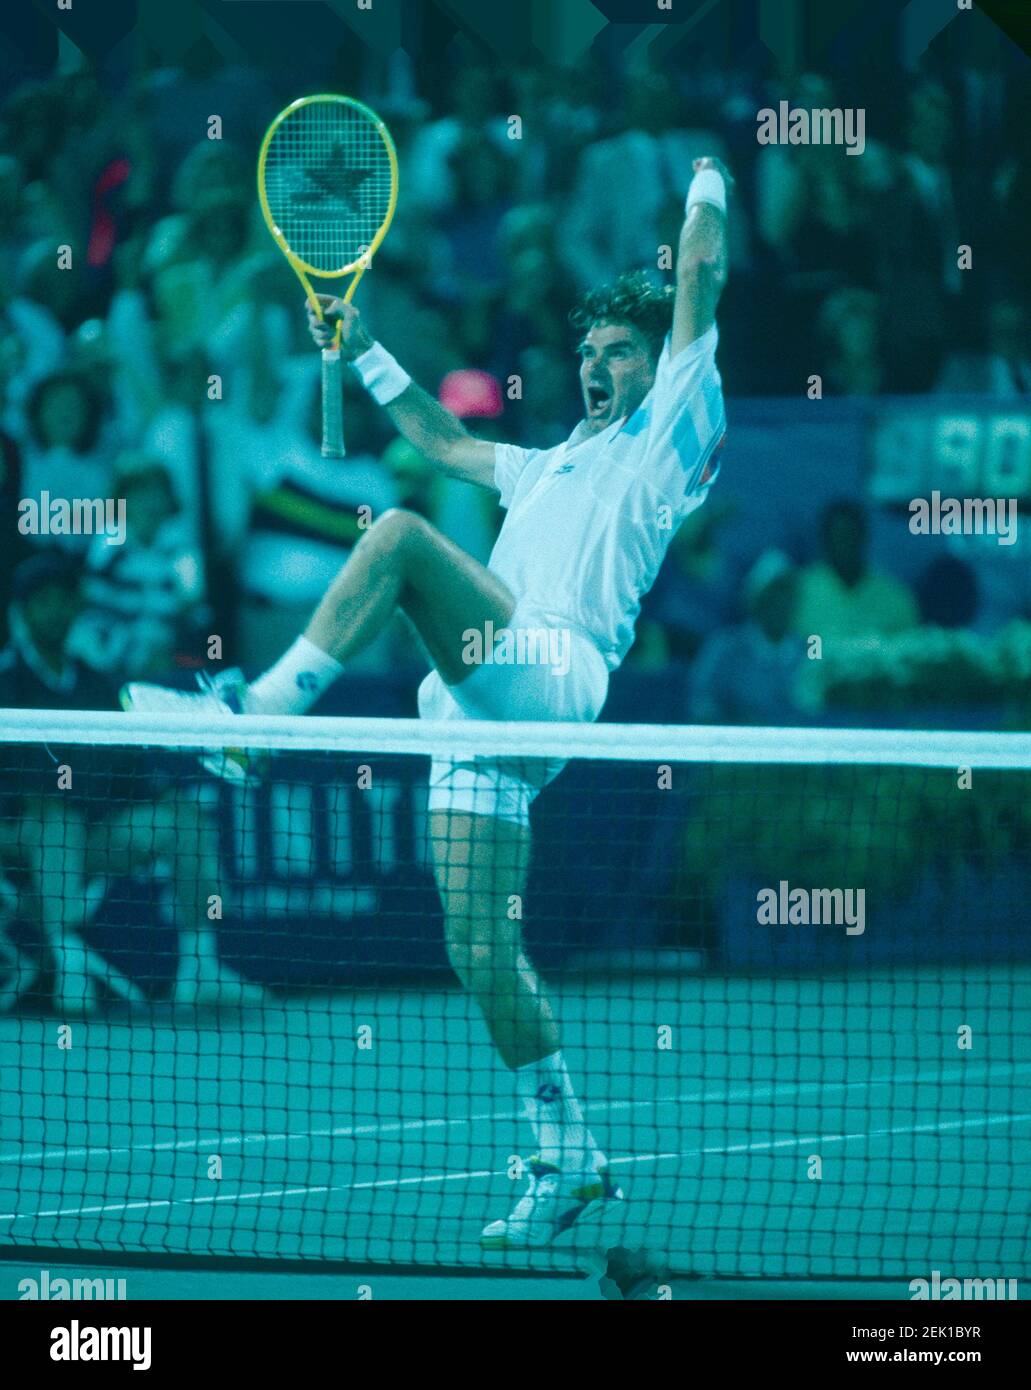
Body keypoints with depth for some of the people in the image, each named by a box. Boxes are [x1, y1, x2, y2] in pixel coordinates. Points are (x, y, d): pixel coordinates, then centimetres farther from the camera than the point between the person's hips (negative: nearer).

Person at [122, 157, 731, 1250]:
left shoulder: (667, 437, 11)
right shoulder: (553, 466, 34)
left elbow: (700, 278, 7)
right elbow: (445, 440, 48)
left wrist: (708, 183, 19)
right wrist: (365, 354, 44)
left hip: (550, 678, -8)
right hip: (480, 715, 8)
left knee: (402, 536, -26)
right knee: (481, 952, 0)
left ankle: (262, 707, -33)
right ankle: (570, 1161, 7)